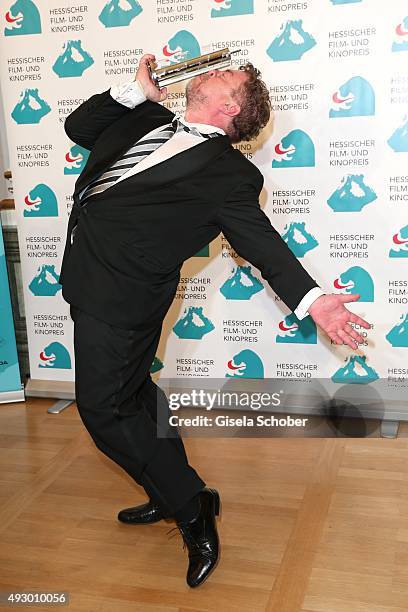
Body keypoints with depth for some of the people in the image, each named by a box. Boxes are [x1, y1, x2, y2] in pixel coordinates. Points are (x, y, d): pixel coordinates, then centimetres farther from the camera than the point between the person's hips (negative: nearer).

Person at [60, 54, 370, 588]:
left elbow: (262, 242, -10)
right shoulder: (150, 120, 12)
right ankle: (170, 496, 38)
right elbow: (78, 127, 18)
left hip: (120, 294, -9)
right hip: (94, 279, 9)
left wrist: (312, 299, -21)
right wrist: (137, 89, 8)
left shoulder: (229, 174, -10)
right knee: (131, 389, 19)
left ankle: (193, 509, 13)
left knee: (103, 408, -3)